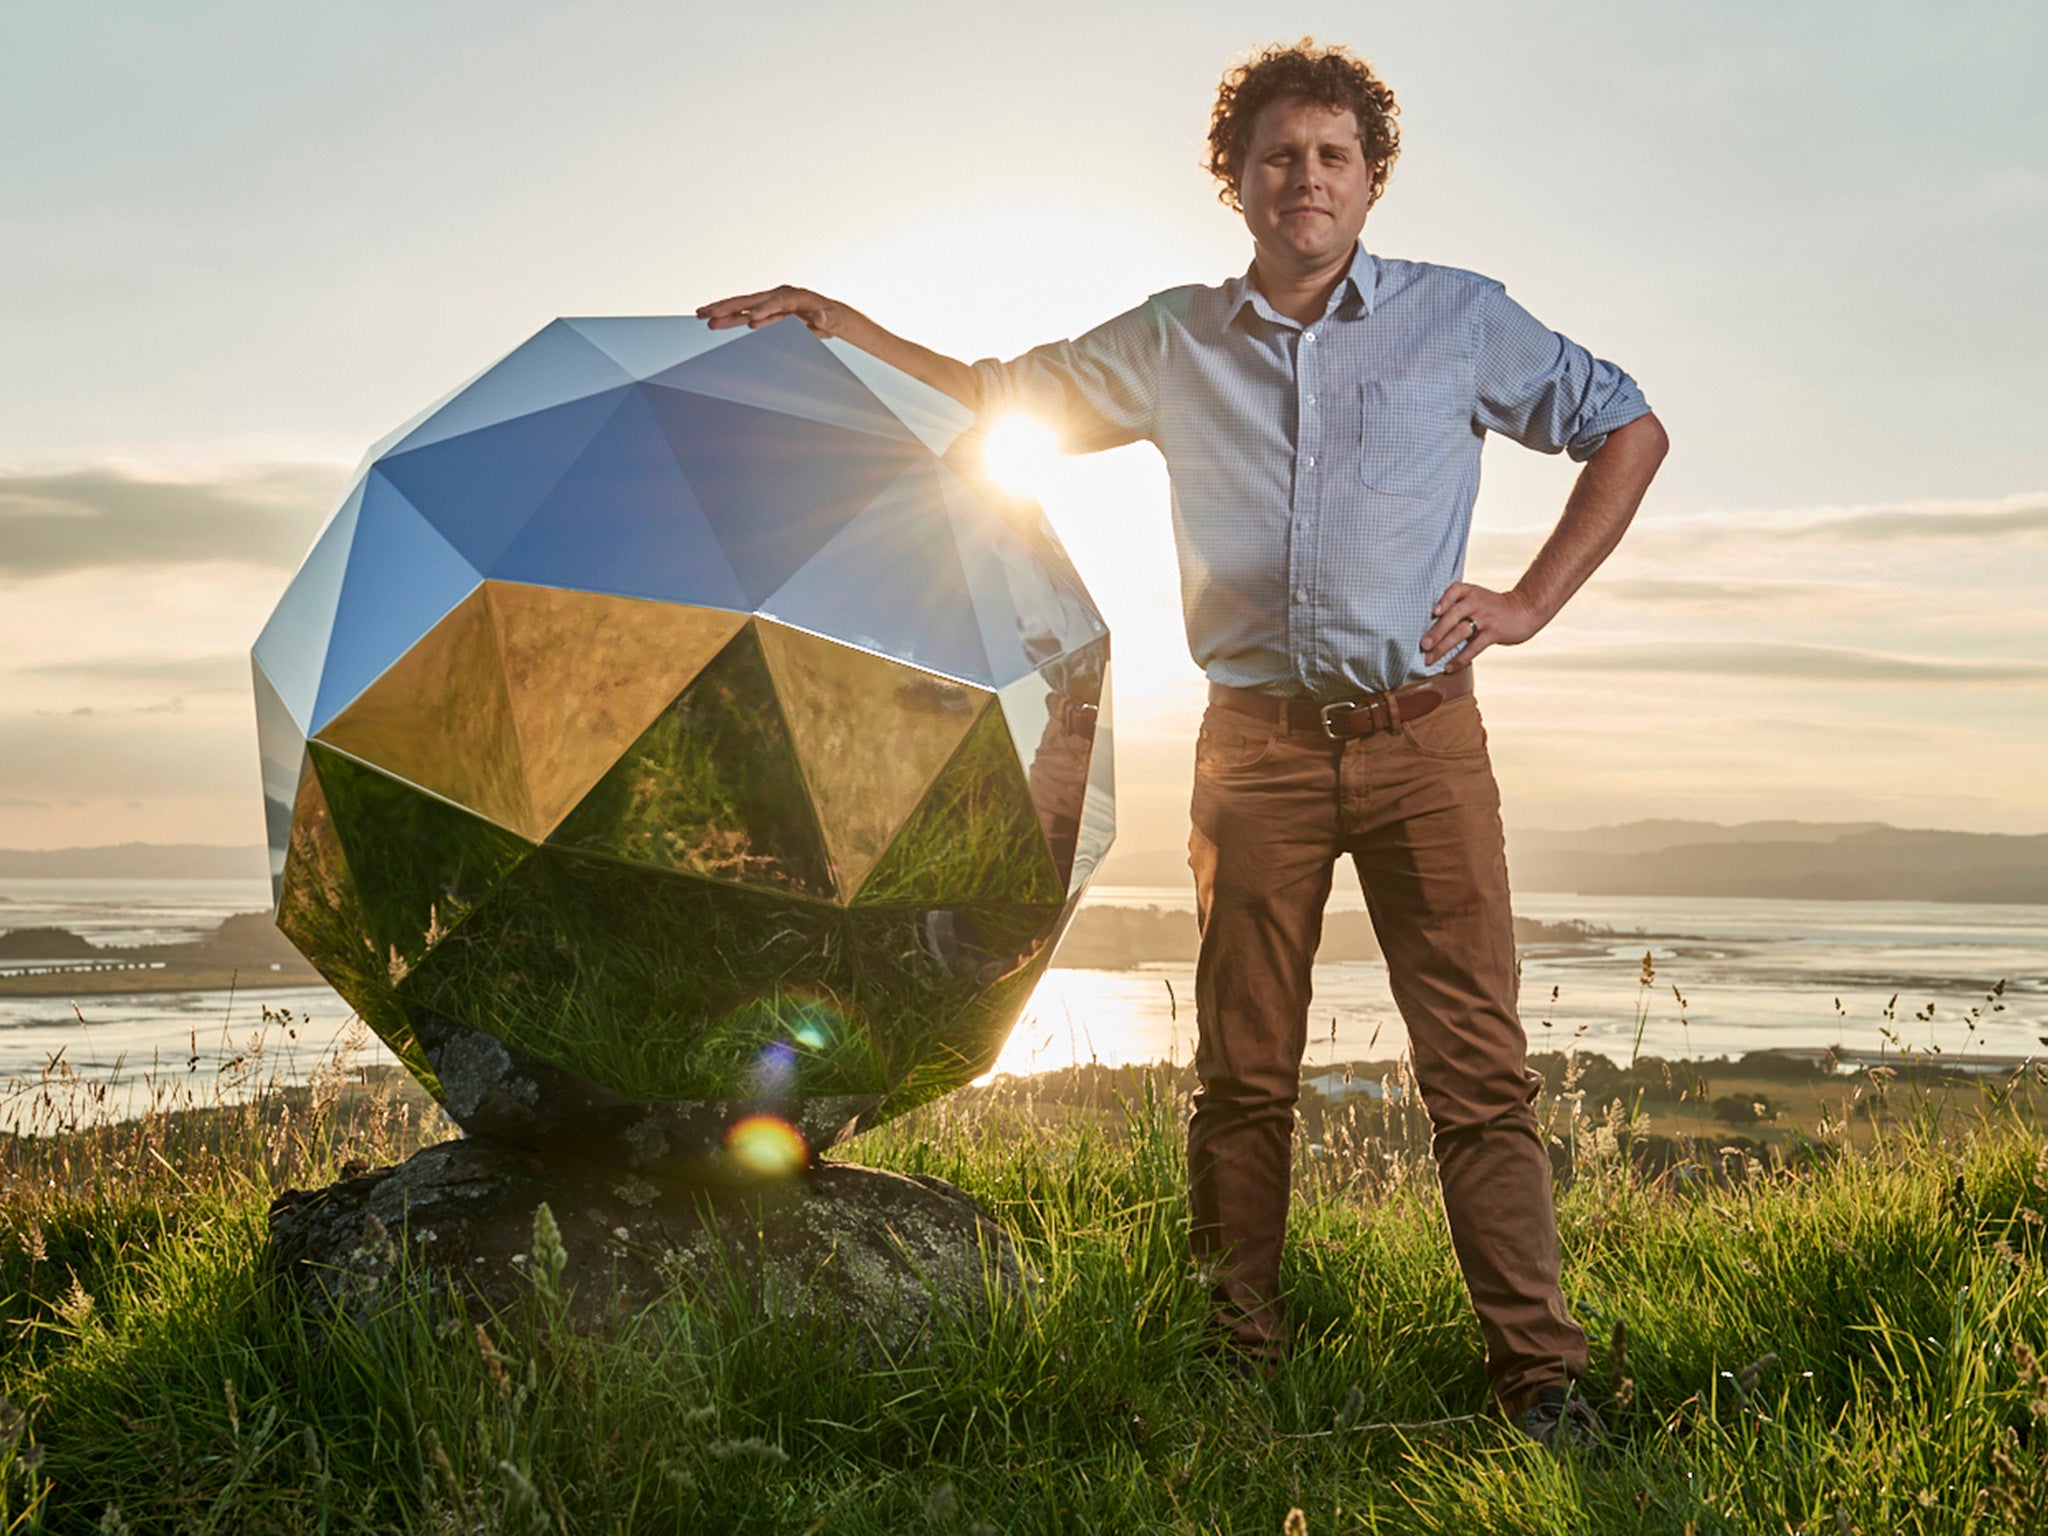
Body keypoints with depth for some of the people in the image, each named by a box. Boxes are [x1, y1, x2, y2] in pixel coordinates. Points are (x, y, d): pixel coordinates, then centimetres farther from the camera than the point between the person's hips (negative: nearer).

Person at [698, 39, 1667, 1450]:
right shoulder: (1174, 344, 12)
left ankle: (1543, 1380, 0)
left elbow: (1628, 428, 14)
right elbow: (994, 396, 22)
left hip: (1422, 738, -1)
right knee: (1244, 1075, 3)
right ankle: (1246, 1368, 13)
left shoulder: (1459, 318, 7)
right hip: (1257, 746, 2)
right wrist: (842, 325, 12)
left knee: (1480, 1069, -5)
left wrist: (1532, 602, 4)